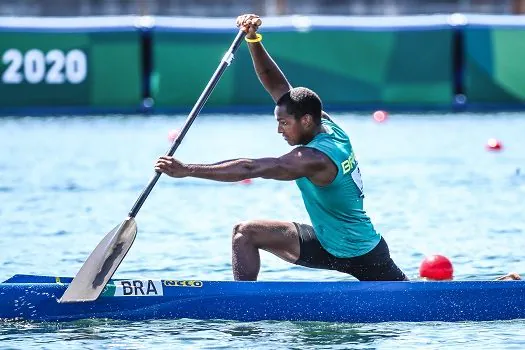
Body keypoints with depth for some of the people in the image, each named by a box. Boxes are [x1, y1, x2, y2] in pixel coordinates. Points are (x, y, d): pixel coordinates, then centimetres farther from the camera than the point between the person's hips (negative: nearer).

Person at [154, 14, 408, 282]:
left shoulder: (313, 159, -28)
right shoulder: (327, 125, -2)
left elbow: (249, 169, -33)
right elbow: (277, 85, 1)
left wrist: (187, 170, -36)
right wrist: (253, 40, -7)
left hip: (355, 254, -9)